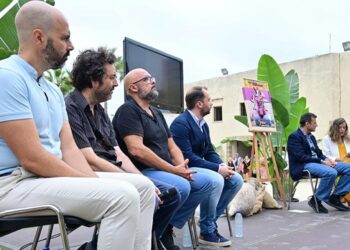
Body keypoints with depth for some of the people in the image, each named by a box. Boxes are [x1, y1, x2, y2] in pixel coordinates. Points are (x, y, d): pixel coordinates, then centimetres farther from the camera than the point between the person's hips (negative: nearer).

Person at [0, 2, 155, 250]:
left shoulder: (53, 90, 16)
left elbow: (69, 148, 9)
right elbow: (32, 158, -20)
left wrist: (95, 182, -8)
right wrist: (92, 184, -13)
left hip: (51, 176, 9)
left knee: (143, 186, 2)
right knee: (122, 195, -26)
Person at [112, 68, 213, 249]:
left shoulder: (157, 113, 20)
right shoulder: (128, 110, -9)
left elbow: (172, 147, 18)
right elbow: (137, 150, -21)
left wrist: (182, 167, -5)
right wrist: (174, 170, -19)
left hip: (164, 171, 9)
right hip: (141, 172, -9)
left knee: (205, 182, 1)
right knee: (181, 187, -31)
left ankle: (167, 228, 0)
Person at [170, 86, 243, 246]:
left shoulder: (203, 124, 11)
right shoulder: (180, 123, -18)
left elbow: (210, 152, 13)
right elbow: (187, 157, -25)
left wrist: (222, 165, -9)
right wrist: (218, 168, -24)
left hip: (199, 167, 9)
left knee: (236, 179, -2)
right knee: (216, 180, -33)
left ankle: (211, 219, 2)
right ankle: (207, 231, -16)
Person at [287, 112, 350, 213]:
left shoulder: (311, 136, 21)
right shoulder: (294, 136, -8)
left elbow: (319, 153, 18)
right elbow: (301, 157, -18)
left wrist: (327, 159, -6)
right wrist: (322, 161, -19)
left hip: (317, 162, 9)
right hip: (304, 166, -9)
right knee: (331, 172, -34)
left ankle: (335, 197, 1)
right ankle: (316, 200, -17)